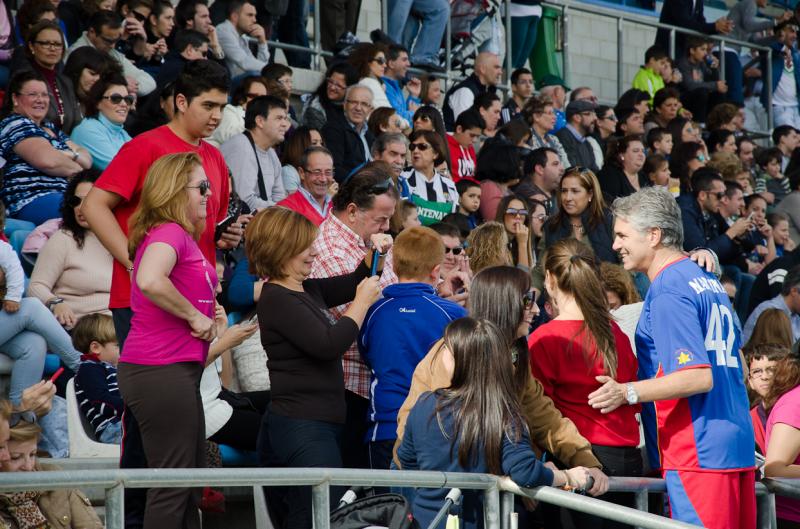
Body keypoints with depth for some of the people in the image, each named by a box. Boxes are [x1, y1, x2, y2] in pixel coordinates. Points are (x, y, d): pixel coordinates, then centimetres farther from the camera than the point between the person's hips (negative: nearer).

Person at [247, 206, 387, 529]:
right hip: (302, 427, -10)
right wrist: (362, 302, -10)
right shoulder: (276, 299, -13)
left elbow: (352, 284, 30)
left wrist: (374, 253, 11)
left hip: (318, 425, 10)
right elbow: (329, 345, -21)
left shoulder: (308, 290, 13)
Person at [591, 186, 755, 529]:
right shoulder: (709, 283, 18)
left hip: (698, 455, -9)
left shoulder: (668, 292, -11)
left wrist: (628, 393, -23)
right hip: (738, 447, 10)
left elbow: (699, 377, -20)